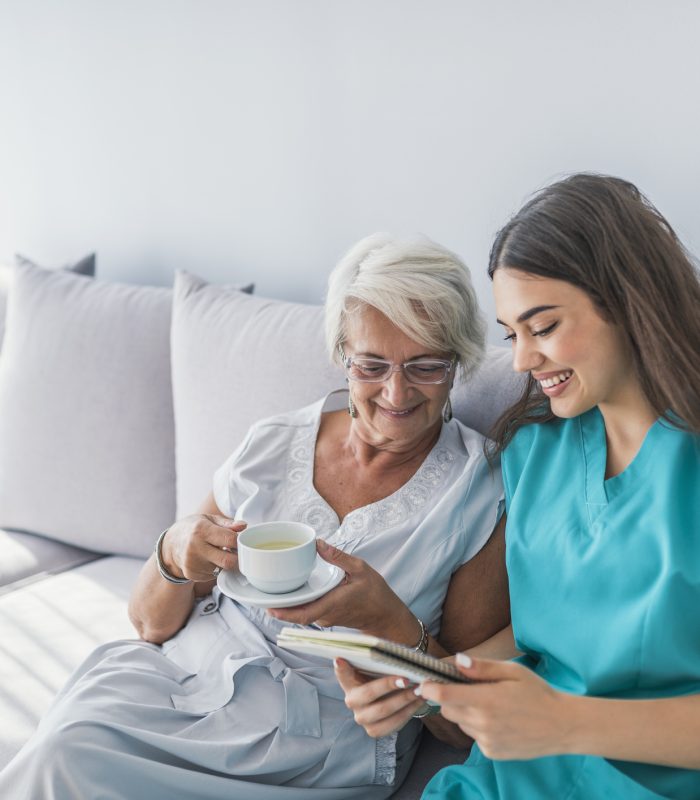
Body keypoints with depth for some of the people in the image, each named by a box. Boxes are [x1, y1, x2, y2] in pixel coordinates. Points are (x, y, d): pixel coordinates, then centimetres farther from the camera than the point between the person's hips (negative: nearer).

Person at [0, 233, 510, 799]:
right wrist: (174, 558, -14)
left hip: (315, 737, -3)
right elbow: (152, 624, 9)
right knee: (64, 745, -28)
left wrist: (391, 622, -22)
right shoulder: (272, 448, 4)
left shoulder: (483, 499, -6)